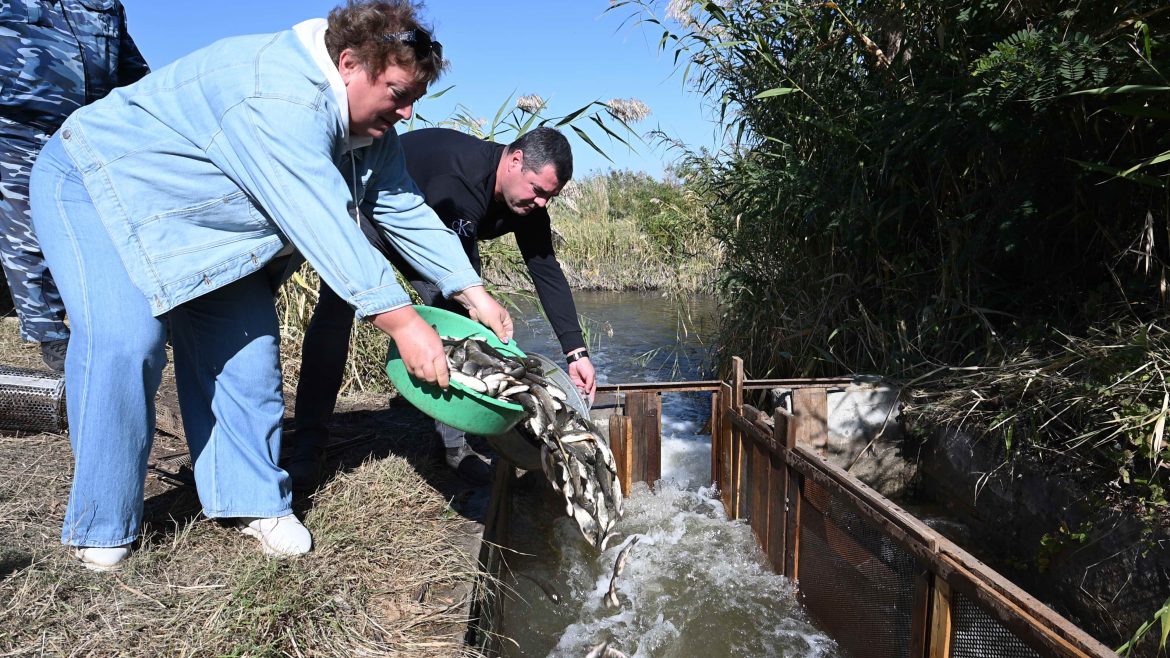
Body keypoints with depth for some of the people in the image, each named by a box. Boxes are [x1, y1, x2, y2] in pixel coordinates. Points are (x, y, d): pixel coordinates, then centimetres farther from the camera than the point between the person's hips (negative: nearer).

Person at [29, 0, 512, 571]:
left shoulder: (368, 125, -5)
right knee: (125, 338, -24)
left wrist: (472, 292, -13)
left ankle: (252, 497, 8)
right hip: (95, 182, -8)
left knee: (246, 345, -3)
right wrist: (400, 321, -42)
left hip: (203, 224, 8)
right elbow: (322, 224, -41)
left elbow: (404, 209, -6)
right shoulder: (279, 99, -35)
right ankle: (102, 526, -6)